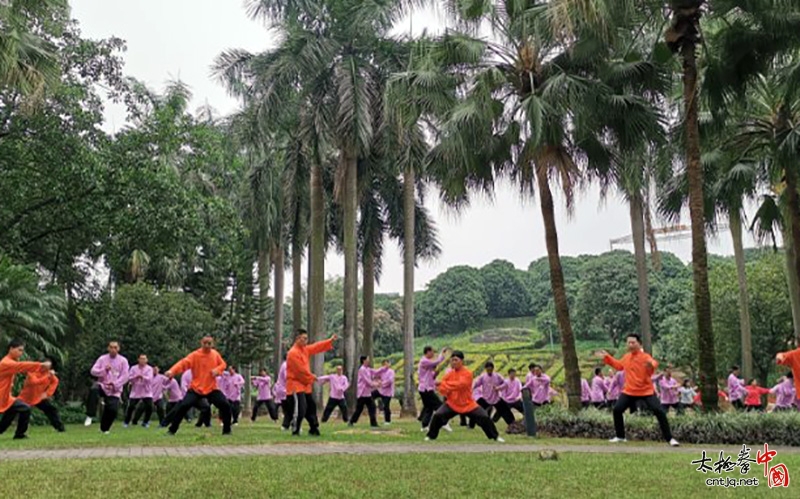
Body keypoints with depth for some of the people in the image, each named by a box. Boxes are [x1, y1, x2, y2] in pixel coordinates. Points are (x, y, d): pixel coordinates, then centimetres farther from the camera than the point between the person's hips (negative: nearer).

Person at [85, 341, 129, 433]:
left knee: (113, 410, -9)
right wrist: (104, 370, -19)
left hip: (115, 390, 0)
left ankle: (105, 428, 19)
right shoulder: (102, 359, 2)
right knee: (94, 390, -35)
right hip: (102, 385, 0)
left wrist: (114, 385, -16)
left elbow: (125, 376, -5)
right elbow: (93, 371, -3)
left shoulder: (123, 361, -1)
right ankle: (90, 416, -28)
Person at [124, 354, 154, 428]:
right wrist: (135, 377, -24)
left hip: (147, 392, -1)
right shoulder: (133, 368, 1)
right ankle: (126, 422, 17)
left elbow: (149, 379, -17)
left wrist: (143, 377, -36)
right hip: (135, 392, 1)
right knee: (130, 407, -2)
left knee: (149, 407, -10)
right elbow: (129, 378, -5)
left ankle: (145, 422, 9)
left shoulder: (149, 369, -3)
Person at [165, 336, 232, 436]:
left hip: (212, 388, 3)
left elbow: (223, 364, 14)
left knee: (225, 405, -9)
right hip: (196, 388, -2)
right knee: (183, 406, -15)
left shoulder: (215, 354, 3)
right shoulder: (195, 355, -11)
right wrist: (172, 371, -43)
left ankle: (227, 430, 8)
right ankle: (172, 430, 5)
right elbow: (183, 363, -24)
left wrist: (217, 370, -10)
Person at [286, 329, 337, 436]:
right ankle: (295, 431, -9)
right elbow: (301, 370, -18)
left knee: (311, 406, 15)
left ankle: (313, 429, 26)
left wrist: (330, 341, 9)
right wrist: (312, 378, -7)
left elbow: (317, 347, 16)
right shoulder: (293, 353, -18)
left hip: (305, 385, 10)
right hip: (296, 385, -10)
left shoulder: (305, 349, 11)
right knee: (300, 408, -18)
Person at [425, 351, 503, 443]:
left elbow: (459, 384, -31)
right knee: (437, 415, -15)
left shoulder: (467, 373, -16)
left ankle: (495, 436, 14)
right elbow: (442, 388, -2)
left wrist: (444, 384, -27)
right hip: (452, 403, 2)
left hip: (468, 404, -2)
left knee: (484, 417, -7)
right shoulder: (449, 374, -2)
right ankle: (431, 436, 6)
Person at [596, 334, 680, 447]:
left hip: (646, 391, -5)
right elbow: (619, 366, 26)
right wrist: (607, 357, 24)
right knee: (617, 410, 1)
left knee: (659, 412, -13)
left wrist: (651, 365, -63)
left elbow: (654, 363, -38)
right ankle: (620, 436, 17)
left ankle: (669, 438, -1)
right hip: (629, 391, 5)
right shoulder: (626, 356, 6)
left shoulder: (645, 356, -15)